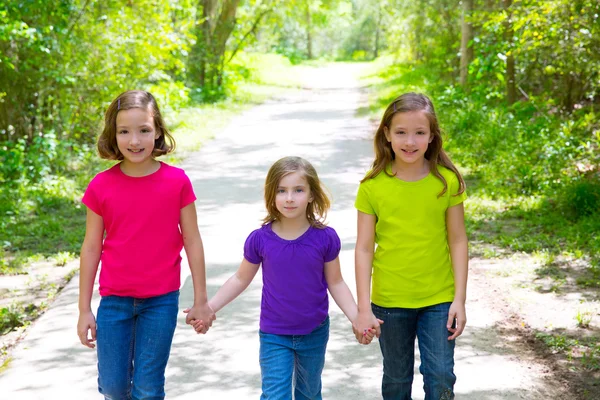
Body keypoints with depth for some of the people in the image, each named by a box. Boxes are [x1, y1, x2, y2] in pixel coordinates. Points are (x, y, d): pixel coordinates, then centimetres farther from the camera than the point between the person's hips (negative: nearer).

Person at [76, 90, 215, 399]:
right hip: (114, 300, 1)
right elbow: (91, 247, 1)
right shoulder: (101, 186, -6)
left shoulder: (177, 181, -8)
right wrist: (84, 309, 3)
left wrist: (201, 300, 2)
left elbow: (192, 241, -1)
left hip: (161, 301, -1)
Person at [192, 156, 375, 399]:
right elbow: (241, 279, 1)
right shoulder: (260, 239, -13)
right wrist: (209, 307, -2)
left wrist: (358, 319, -13)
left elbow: (335, 283, -3)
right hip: (273, 336, -1)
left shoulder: (325, 238, -13)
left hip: (314, 333, 1)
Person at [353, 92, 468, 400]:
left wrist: (459, 299, -4)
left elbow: (458, 242, -2)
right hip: (389, 302, 0)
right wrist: (363, 309, -7)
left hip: (438, 300, 0)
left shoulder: (447, 181, -7)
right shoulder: (373, 186, -9)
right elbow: (364, 249, -6)